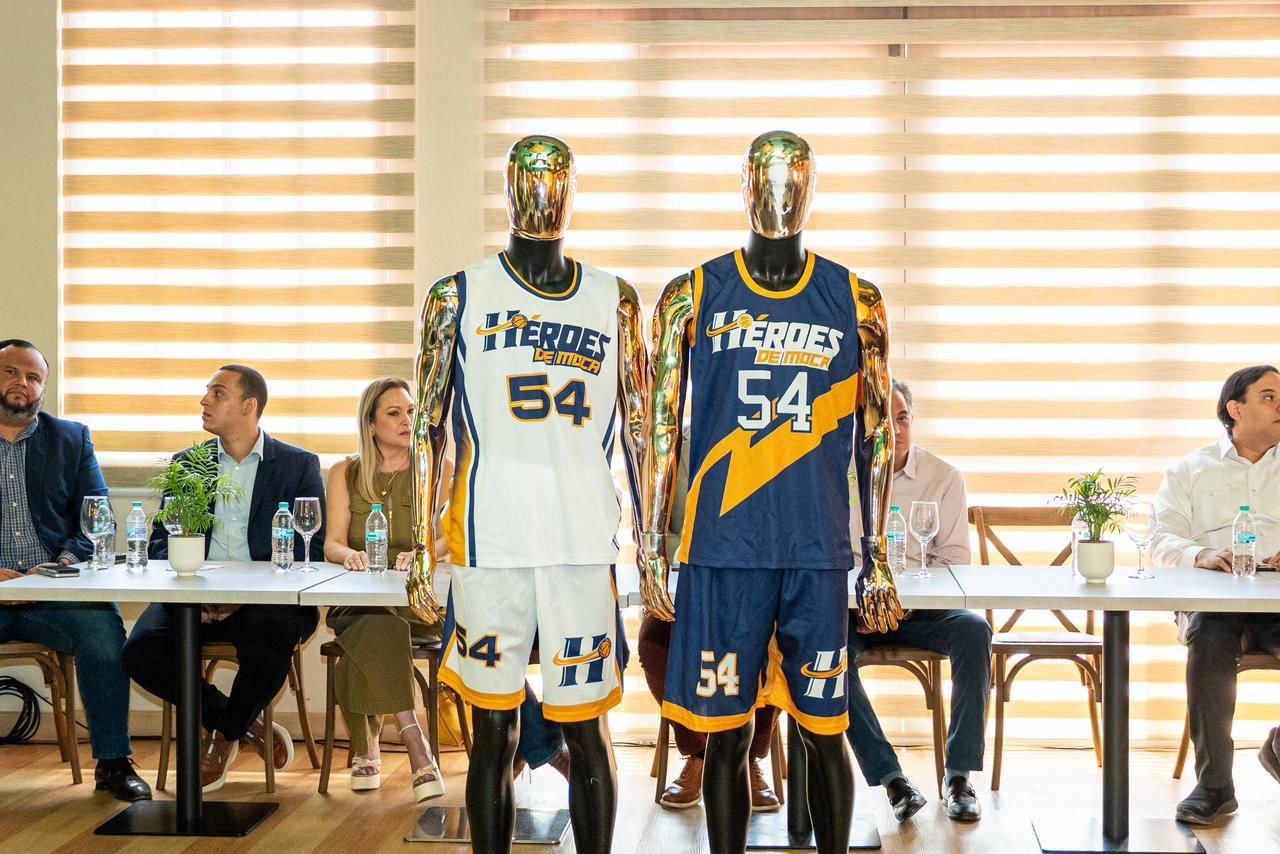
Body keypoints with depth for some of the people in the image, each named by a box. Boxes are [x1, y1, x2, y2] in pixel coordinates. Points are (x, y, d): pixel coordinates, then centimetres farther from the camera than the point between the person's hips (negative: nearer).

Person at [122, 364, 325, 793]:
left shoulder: (299, 466, 6)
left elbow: (312, 549, -1)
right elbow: (161, 540, 12)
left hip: (266, 599, -3)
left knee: (267, 650, -36)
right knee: (140, 652, -25)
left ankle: (224, 733, -1)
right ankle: (244, 724, -1)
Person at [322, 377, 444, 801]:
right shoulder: (345, 473, 14)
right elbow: (332, 544, 3)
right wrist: (351, 554, -22)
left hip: (418, 599, -1)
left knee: (370, 639, -34)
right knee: (381, 629, -35)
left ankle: (366, 750, -25)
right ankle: (416, 746, -32)